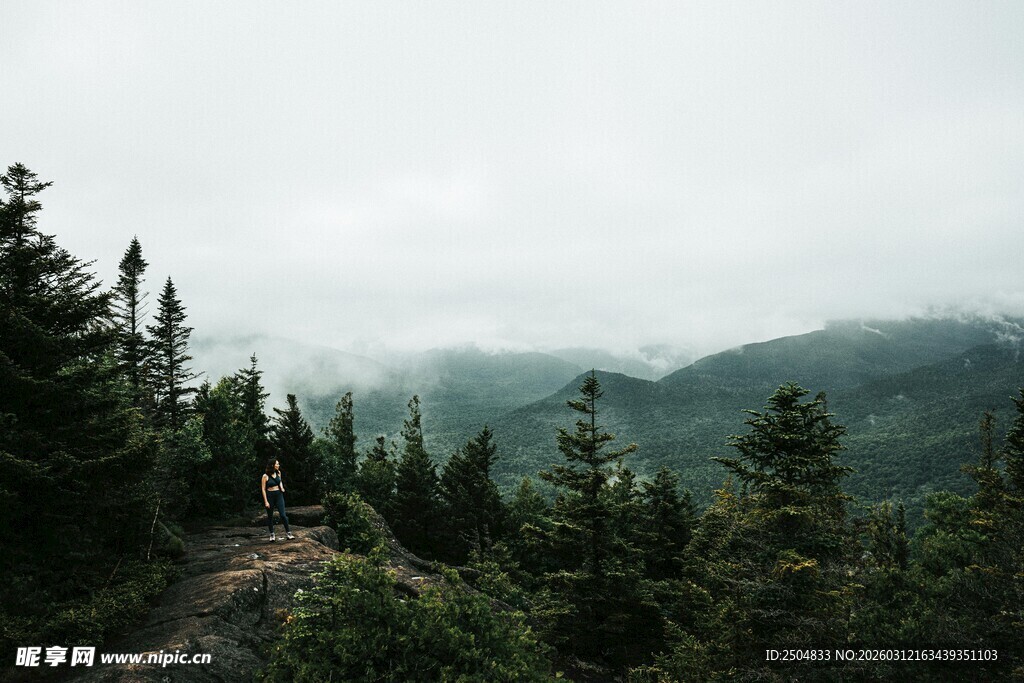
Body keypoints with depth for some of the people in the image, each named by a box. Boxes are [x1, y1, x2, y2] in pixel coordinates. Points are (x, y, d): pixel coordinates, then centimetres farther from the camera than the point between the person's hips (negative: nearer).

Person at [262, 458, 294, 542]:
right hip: (270, 496, -3)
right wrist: (266, 501, -9)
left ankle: (288, 532, 4)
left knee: (283, 515, -6)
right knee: (270, 516, 8)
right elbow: (263, 489, -7)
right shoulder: (265, 476, -10)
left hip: (279, 495, 3)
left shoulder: (278, 473, 3)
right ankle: (272, 534, 22)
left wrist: (282, 487, 3)